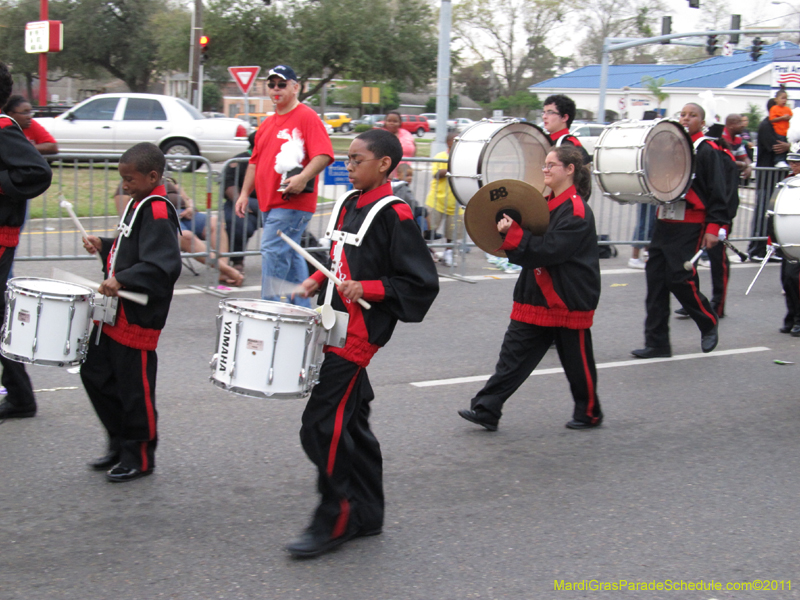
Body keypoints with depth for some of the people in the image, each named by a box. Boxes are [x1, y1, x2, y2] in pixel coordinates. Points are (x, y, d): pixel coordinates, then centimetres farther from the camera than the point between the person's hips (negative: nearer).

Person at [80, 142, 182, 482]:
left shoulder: (157, 213, -18)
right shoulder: (139, 204, 12)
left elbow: (163, 265, -28)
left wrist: (121, 281, -32)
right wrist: (104, 246, 11)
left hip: (138, 319, -10)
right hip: (115, 313, 10)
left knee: (134, 387, 0)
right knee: (94, 374, 16)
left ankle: (139, 458, 16)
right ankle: (119, 444, 30)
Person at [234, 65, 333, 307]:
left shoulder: (307, 117, -7)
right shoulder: (267, 124, 18)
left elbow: (324, 155, -18)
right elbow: (255, 161, 22)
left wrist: (303, 177, -30)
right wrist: (245, 193, 14)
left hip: (293, 203, -8)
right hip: (269, 202, 8)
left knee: (273, 250, -14)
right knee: (289, 254, 13)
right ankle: (303, 308, 22)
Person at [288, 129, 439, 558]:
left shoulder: (394, 215, -13)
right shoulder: (347, 205, 12)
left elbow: (421, 282, -13)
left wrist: (366, 289, -21)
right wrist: (317, 281, 8)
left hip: (360, 333, -9)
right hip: (335, 326, 9)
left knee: (322, 425, -10)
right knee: (350, 423, 14)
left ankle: (333, 522, 1)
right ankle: (367, 515, 26)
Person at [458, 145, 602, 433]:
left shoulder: (577, 211, -15)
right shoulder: (546, 204, 12)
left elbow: (548, 250, -24)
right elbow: (531, 246, 13)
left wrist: (513, 233, -25)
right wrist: (509, 233, -7)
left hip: (569, 300, -8)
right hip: (536, 298, 8)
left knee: (577, 362, 8)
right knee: (513, 355, 2)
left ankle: (589, 413, 26)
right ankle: (486, 410, 0)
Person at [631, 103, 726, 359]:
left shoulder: (707, 151, -3)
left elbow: (717, 192, -6)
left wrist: (714, 227, -13)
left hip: (690, 226, -6)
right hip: (664, 222, 7)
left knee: (681, 278, -10)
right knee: (656, 278, 2)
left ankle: (709, 324, 16)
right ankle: (657, 343, 8)